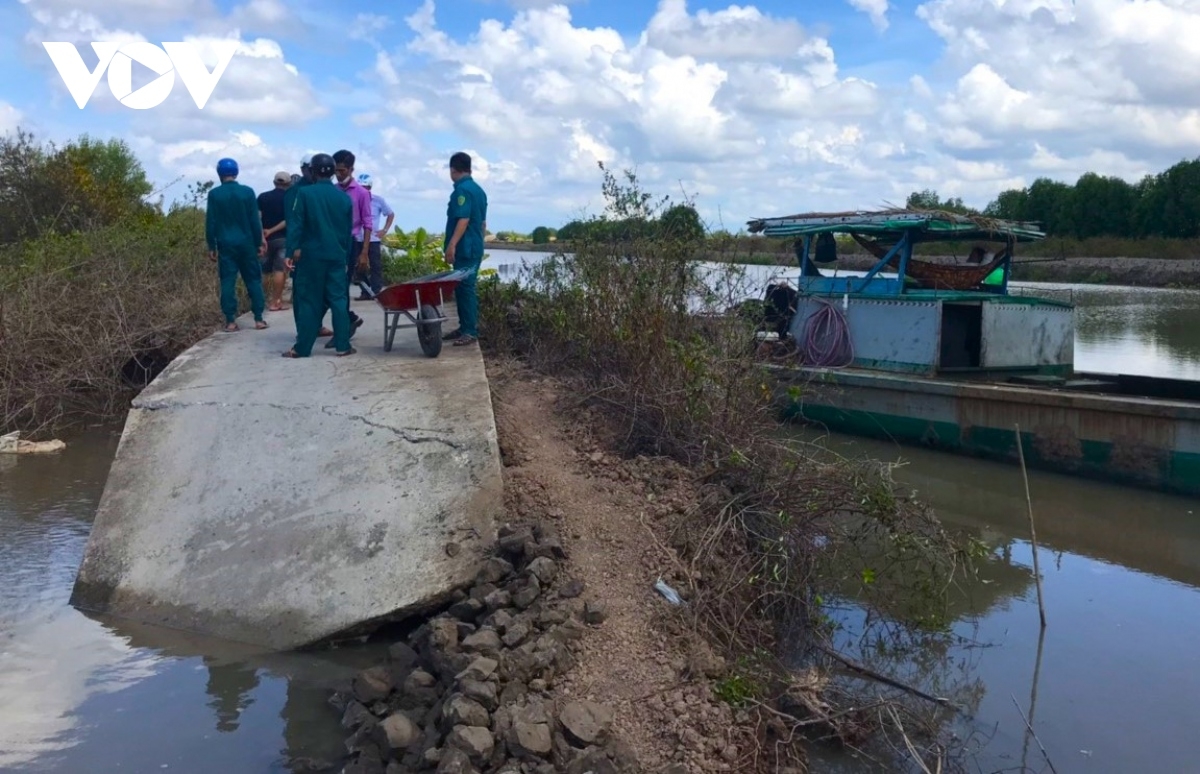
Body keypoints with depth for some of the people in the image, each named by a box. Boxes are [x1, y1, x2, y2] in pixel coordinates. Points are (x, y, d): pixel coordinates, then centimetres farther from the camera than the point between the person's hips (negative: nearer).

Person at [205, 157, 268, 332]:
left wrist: (211, 246, 6)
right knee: (253, 279, 7)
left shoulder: (214, 194, -2)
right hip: (246, 243, 0)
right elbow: (255, 220, -1)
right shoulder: (248, 191, -2)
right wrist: (259, 243, 6)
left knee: (227, 282, 2)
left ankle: (230, 321, 0)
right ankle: (258, 319, 4)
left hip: (225, 244, 0)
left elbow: (210, 223, -2)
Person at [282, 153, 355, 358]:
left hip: (311, 254, -2)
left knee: (308, 300, 1)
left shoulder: (304, 193, -6)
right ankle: (343, 345, 4)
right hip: (336, 256, 3)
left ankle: (302, 347, 4)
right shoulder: (344, 198, 6)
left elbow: (296, 223, -8)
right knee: (339, 299, 5)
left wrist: (293, 249, -5)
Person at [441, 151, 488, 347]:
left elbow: (463, 220, -23)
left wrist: (451, 245, -26)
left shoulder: (462, 190, -13)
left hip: (464, 248, -10)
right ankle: (465, 327, 17)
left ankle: (471, 331, -8)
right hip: (475, 247, 10)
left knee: (465, 288, -8)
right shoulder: (478, 190, 16)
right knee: (464, 288, 13)